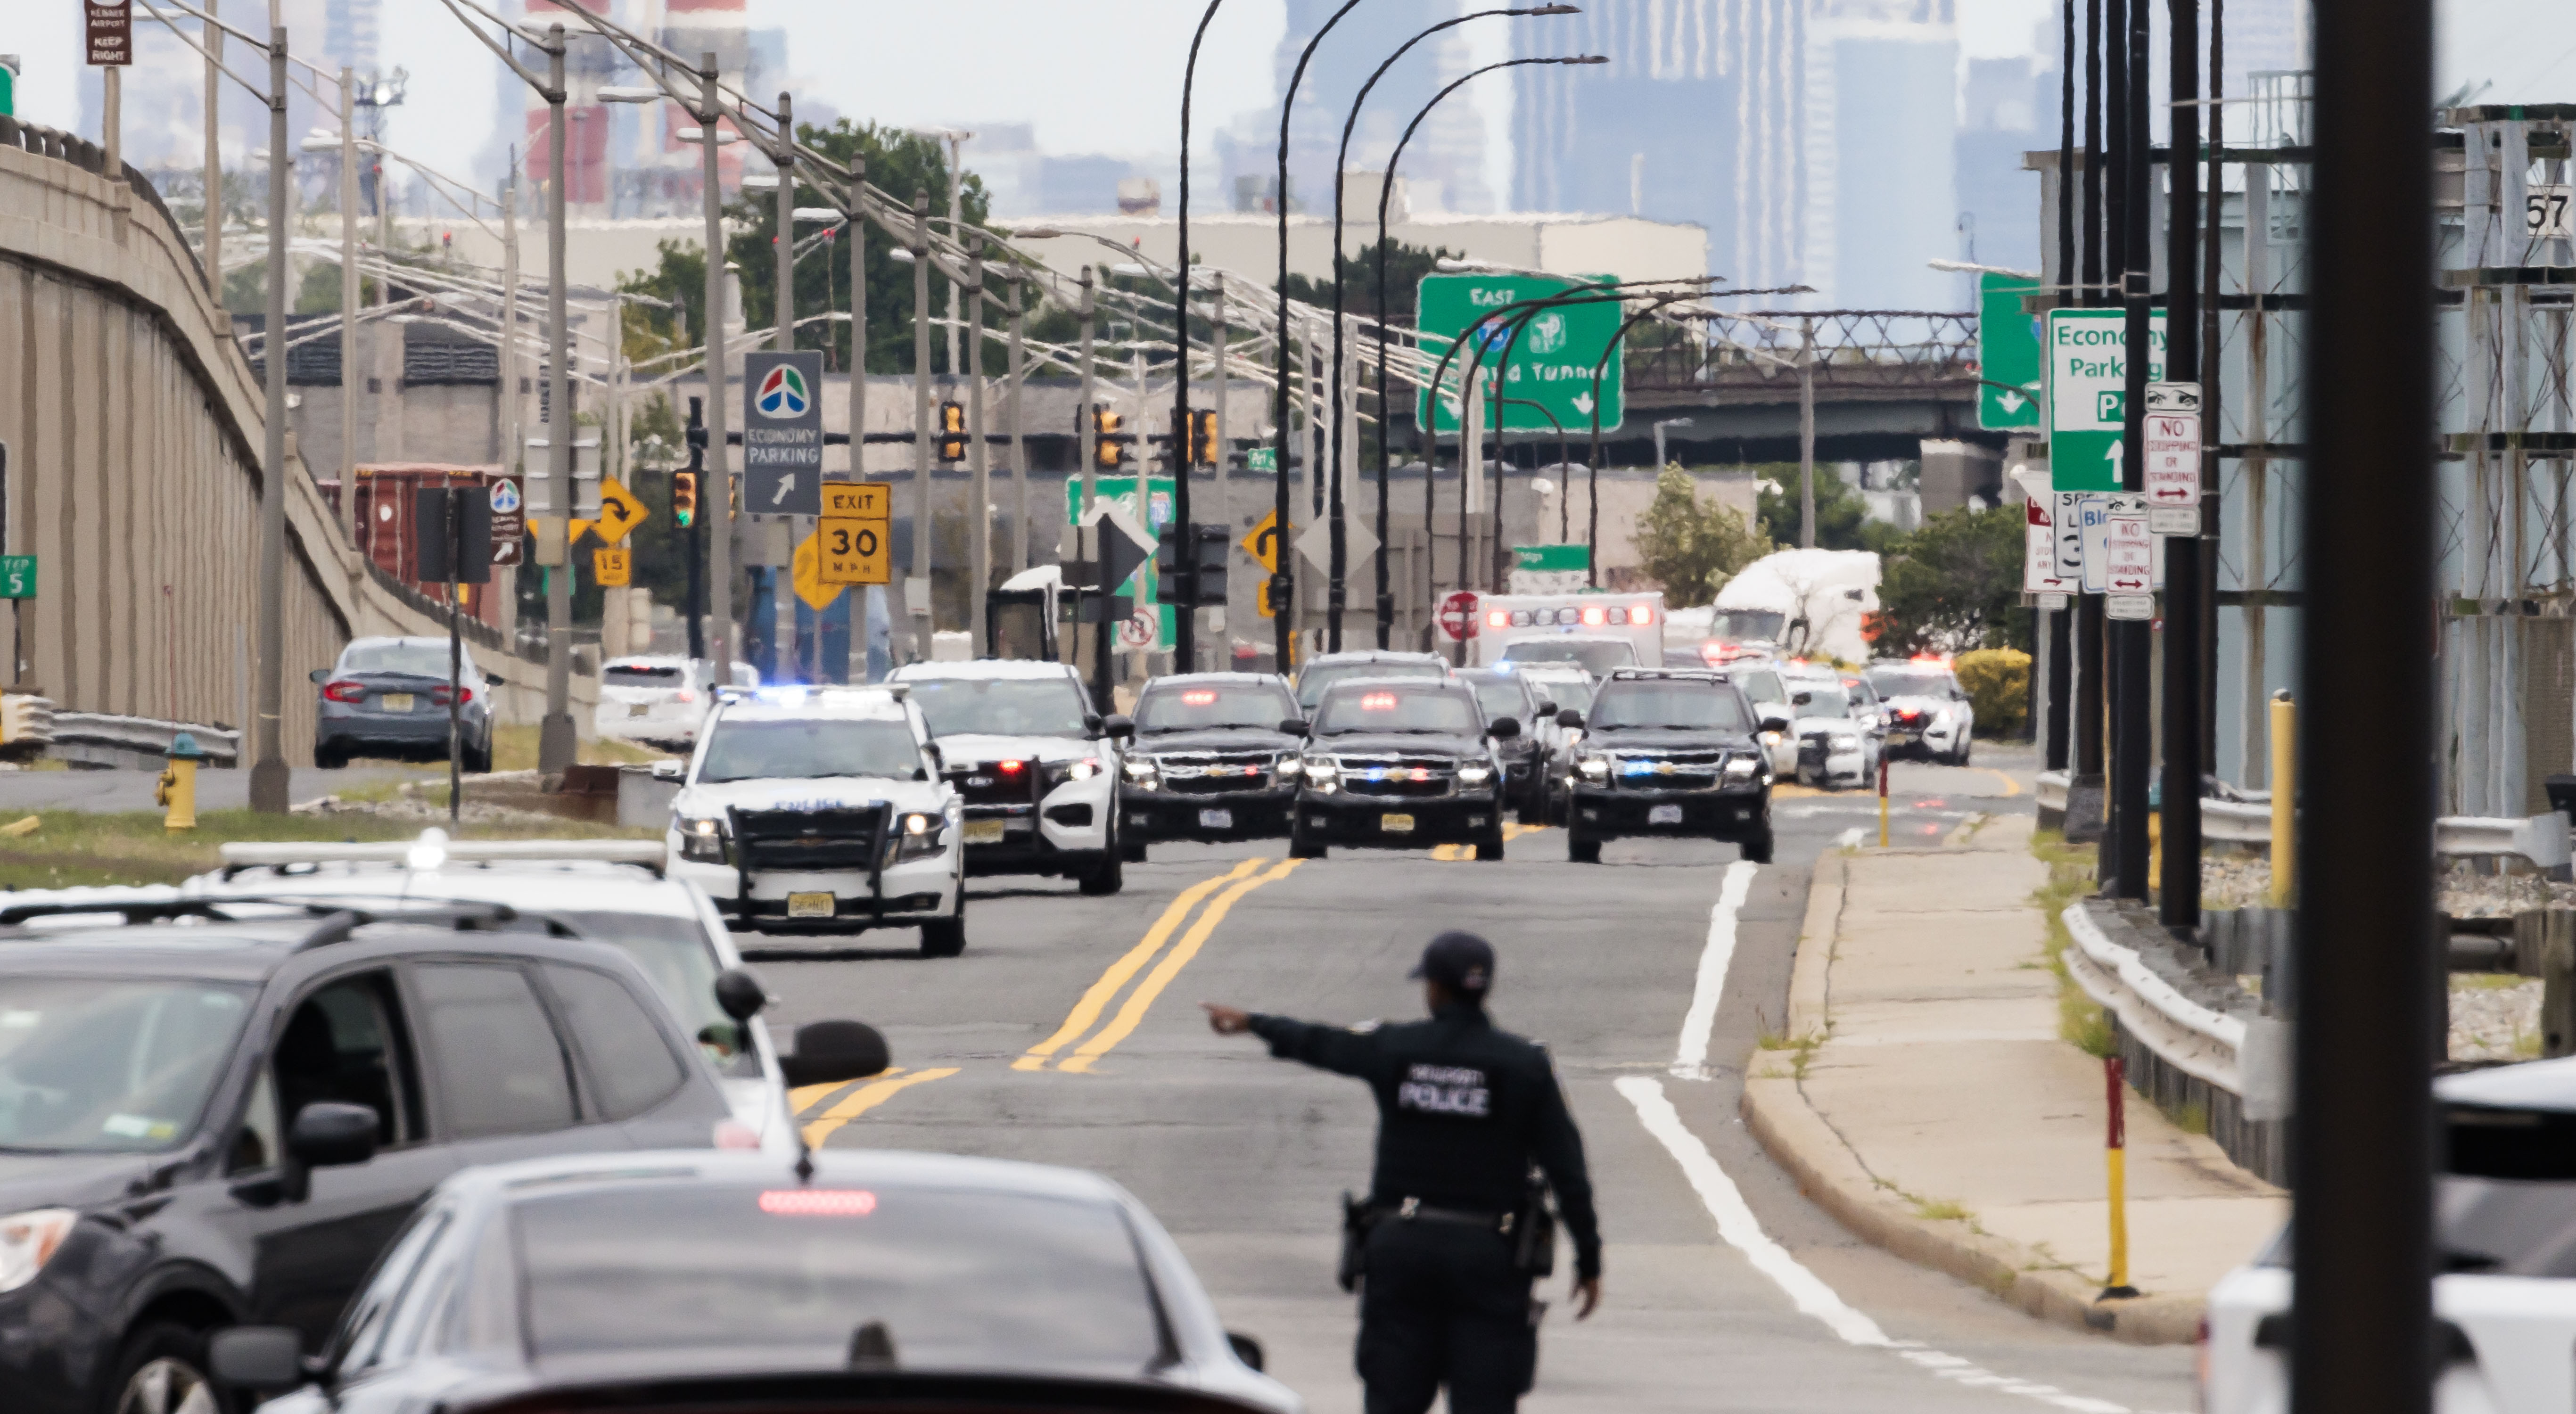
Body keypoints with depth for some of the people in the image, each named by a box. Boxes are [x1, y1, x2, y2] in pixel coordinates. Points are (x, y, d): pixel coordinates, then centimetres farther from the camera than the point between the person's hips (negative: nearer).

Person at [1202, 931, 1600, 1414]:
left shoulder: (1394, 1049, 1)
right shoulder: (1525, 1065, -4)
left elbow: (1318, 1045, 21)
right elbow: (1566, 1170, -5)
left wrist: (1252, 1023, 41)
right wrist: (1588, 1261, 2)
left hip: (1401, 1246, 2)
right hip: (1487, 1254, -2)